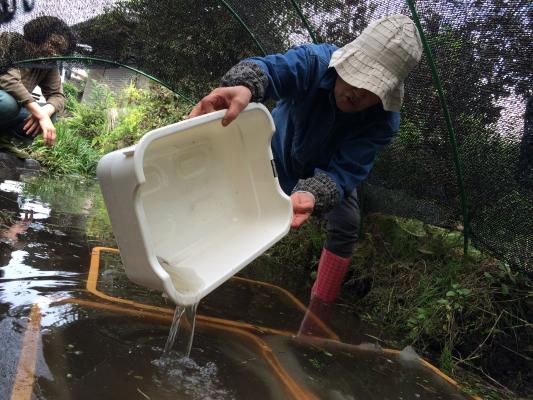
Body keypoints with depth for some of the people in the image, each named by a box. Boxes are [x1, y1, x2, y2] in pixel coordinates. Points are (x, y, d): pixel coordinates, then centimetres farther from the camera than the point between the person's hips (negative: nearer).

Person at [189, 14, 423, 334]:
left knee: (347, 226, -13)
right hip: (280, 150, 0)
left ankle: (316, 318, 1)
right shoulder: (315, 61, -38)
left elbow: (344, 170, -42)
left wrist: (312, 195, -64)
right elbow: (271, 68, -57)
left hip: (329, 169, 0)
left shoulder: (385, 120, -35)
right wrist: (243, 86, -82)